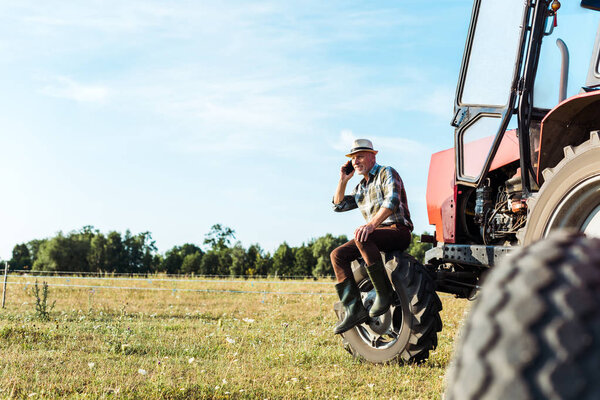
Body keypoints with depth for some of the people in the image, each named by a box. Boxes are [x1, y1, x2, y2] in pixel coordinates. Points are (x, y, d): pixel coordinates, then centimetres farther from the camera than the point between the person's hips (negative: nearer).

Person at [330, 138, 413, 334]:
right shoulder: (361, 187, 22)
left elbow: (392, 201, -21)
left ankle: (384, 292, -28)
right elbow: (339, 206, 22)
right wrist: (343, 180, 10)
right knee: (338, 255, -10)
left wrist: (372, 224, -34)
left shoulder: (387, 173, -3)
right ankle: (354, 309, -18)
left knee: (362, 238, -36)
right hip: (377, 234, 8)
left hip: (398, 231, -8)